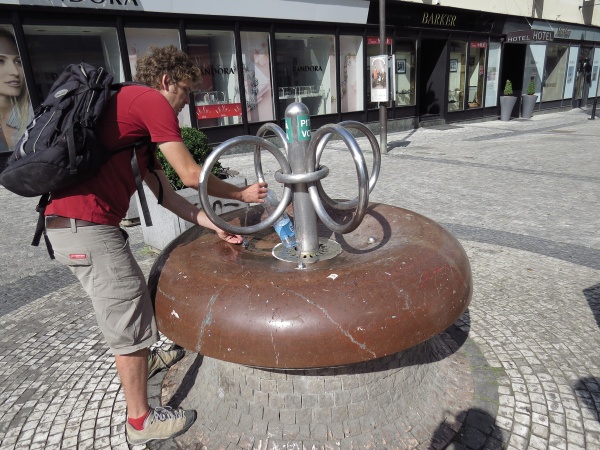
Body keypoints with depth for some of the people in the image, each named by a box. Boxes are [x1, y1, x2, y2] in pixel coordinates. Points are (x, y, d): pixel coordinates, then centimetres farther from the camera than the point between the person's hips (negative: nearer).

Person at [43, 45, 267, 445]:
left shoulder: (133, 113, 23)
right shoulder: (152, 101, -6)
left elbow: (164, 193, 18)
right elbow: (191, 175, -9)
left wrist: (213, 225, 14)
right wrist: (242, 194, 6)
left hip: (75, 223, 10)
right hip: (86, 225, -10)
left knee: (133, 301, 24)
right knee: (132, 324, 1)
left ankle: (137, 363, 46)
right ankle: (141, 422, 19)